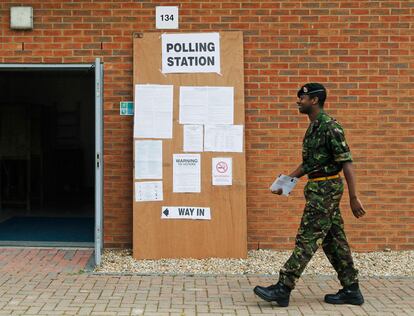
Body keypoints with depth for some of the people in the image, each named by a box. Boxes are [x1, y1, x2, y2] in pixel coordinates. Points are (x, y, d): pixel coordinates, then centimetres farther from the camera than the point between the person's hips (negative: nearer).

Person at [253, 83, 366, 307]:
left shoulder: (330, 127, -16)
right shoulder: (313, 127, 14)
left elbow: (346, 163, -18)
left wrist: (353, 198, -20)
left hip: (325, 189, -10)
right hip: (319, 189, 10)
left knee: (307, 239, -7)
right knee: (333, 240, 11)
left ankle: (283, 289, -4)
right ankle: (351, 290, 18)